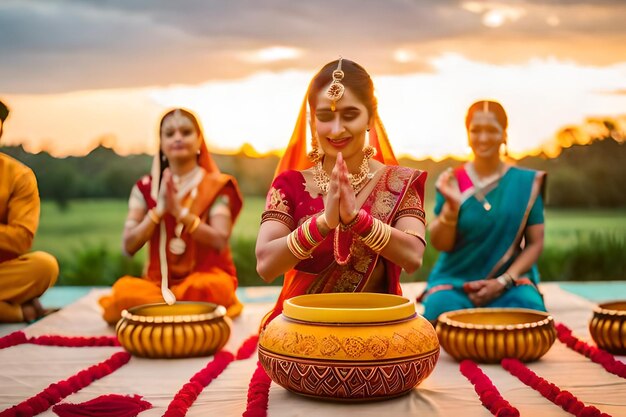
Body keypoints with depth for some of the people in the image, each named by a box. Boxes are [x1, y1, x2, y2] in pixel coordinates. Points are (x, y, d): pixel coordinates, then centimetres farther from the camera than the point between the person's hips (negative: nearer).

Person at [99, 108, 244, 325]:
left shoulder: (216, 186, 2)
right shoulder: (146, 187, 7)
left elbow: (220, 241, -10)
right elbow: (129, 246, -1)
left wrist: (180, 211, -18)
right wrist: (159, 210, -14)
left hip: (205, 276, -1)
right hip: (159, 281, 2)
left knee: (203, 288, -38)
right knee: (124, 289, -31)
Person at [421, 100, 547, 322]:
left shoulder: (526, 181, 2)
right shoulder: (452, 182, 1)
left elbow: (535, 243, 2)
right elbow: (440, 244, -2)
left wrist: (503, 281, -11)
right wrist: (451, 205, -20)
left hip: (510, 281, 0)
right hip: (454, 280, 0)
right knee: (441, 311, -30)